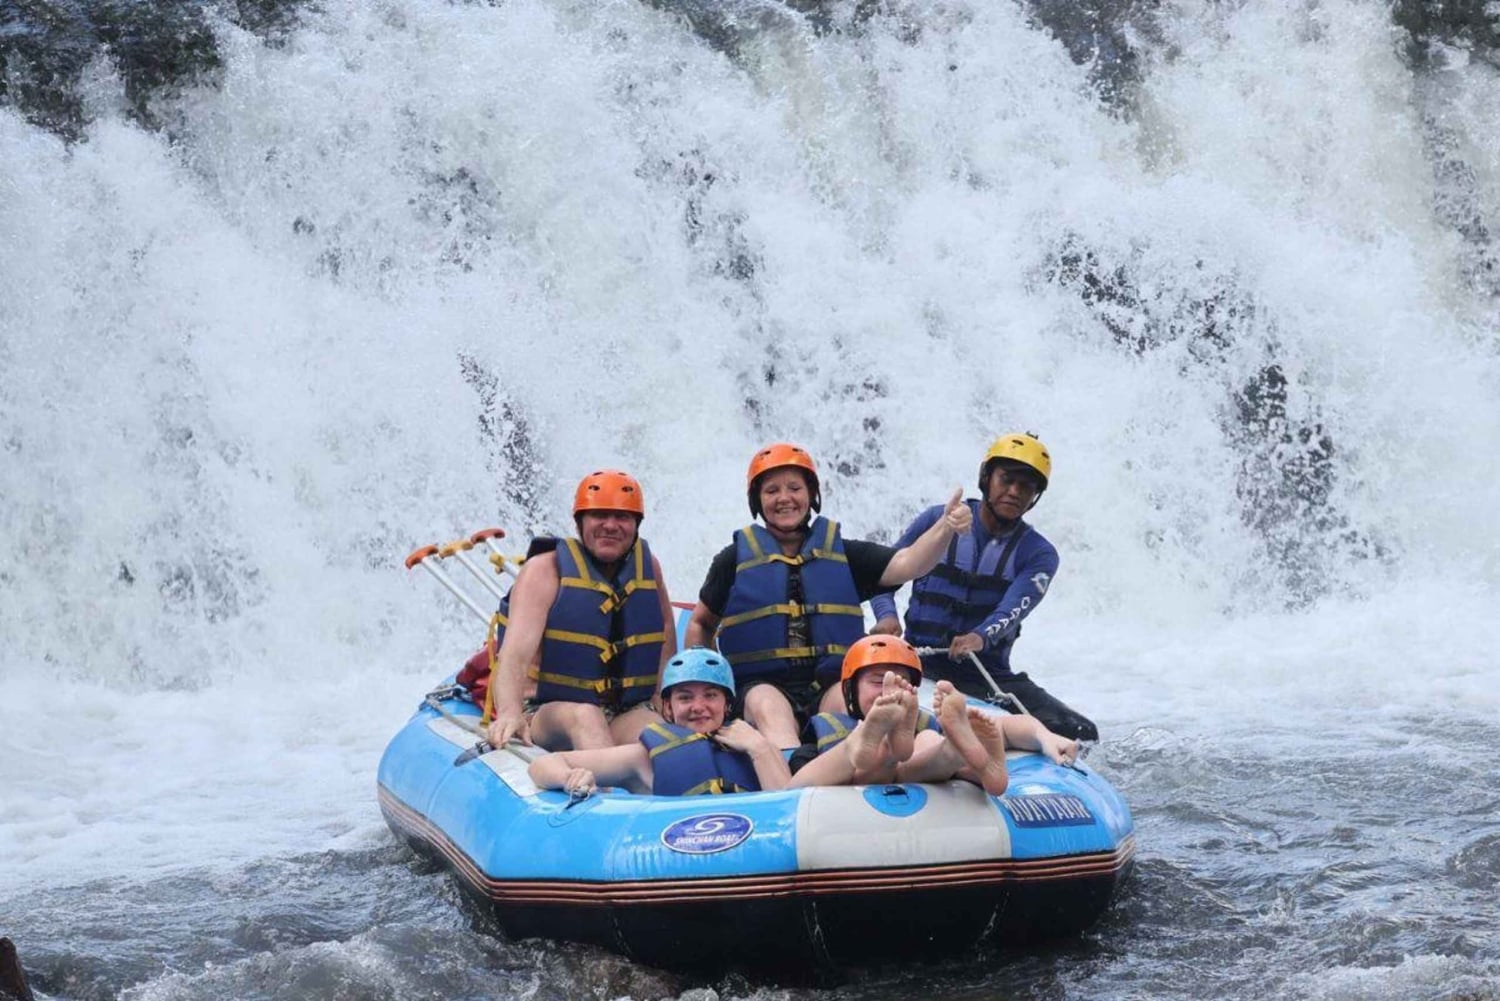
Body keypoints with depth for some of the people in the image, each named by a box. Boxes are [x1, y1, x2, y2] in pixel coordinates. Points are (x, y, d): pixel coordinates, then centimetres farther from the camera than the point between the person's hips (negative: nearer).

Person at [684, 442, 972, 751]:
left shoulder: (841, 554, 17)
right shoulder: (736, 560, 13)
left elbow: (906, 564, 2)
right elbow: (701, 624, 23)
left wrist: (945, 528, -18)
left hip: (834, 687, 2)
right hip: (761, 687, -2)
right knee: (768, 705, -37)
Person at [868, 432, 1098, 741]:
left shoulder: (1038, 554, 4)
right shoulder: (937, 521, 5)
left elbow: (1013, 610, -15)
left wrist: (981, 637, -38)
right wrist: (886, 616, -15)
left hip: (990, 676, 1)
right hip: (920, 666, -1)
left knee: (1081, 734, -15)